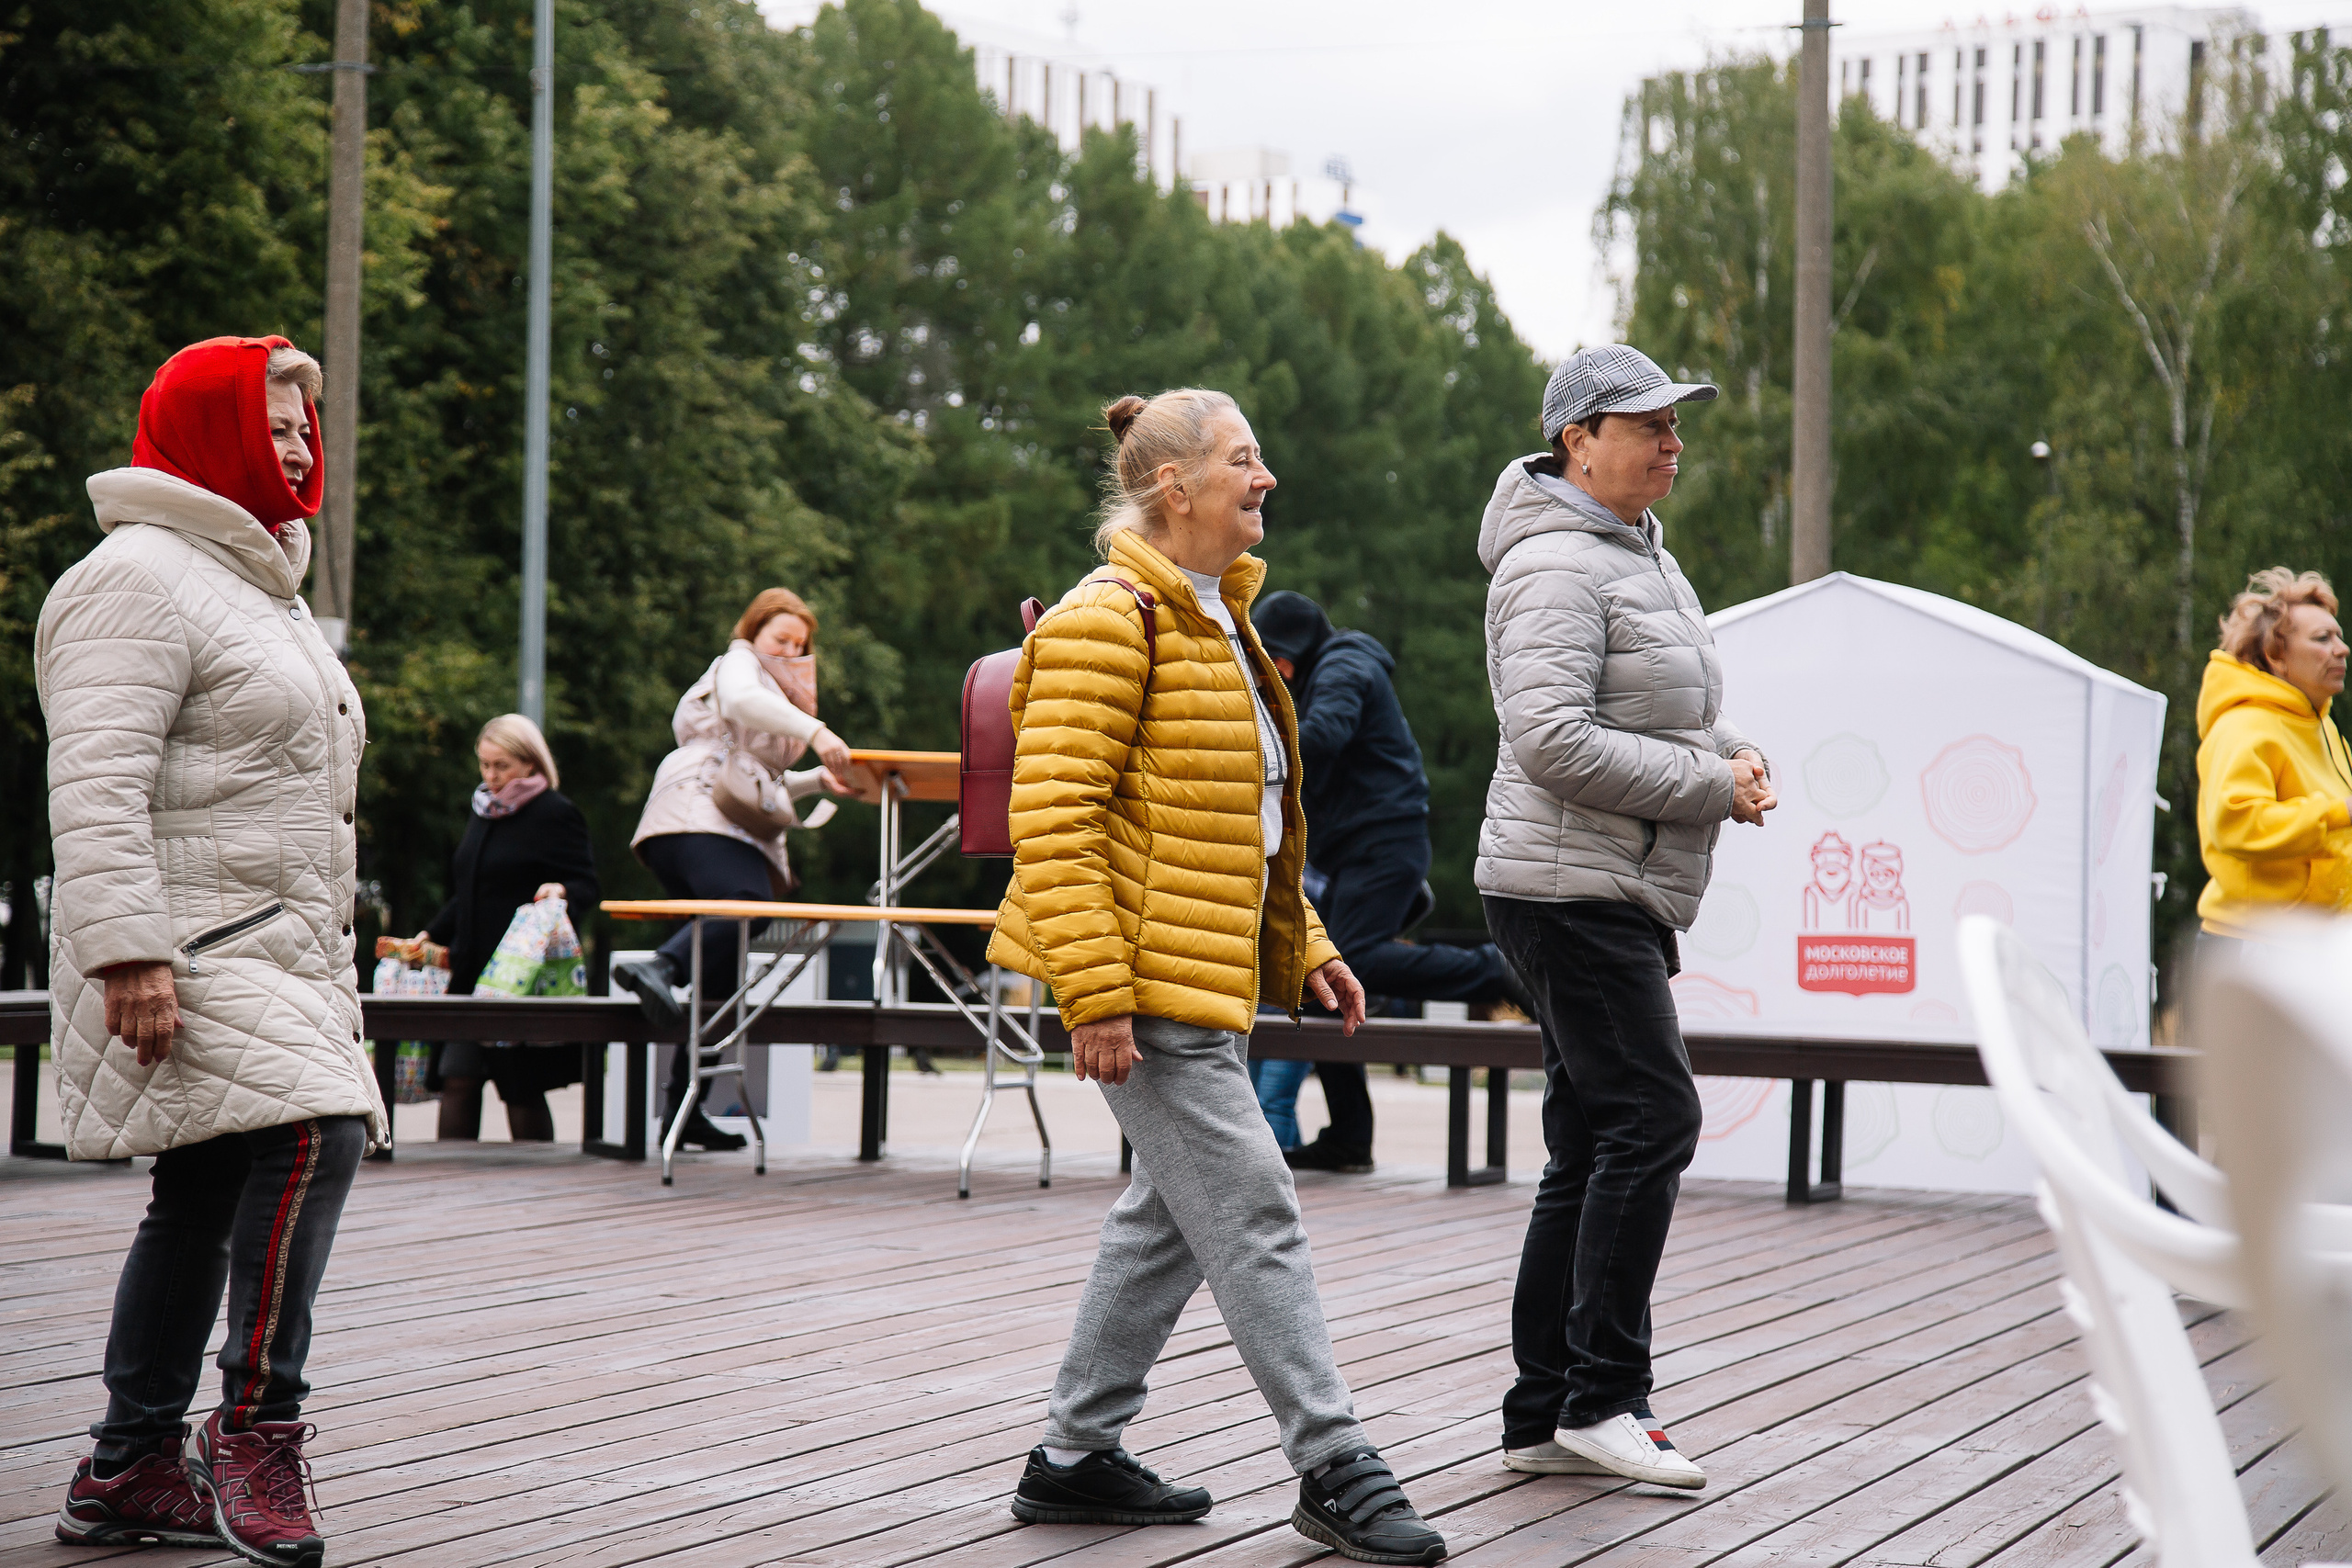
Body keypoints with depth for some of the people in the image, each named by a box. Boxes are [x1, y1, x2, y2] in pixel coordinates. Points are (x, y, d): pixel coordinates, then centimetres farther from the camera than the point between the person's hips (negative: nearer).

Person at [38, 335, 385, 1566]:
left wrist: (328, 948, 28)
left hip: (276, 946, 10)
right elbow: (98, 784, -20)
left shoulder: (260, 583, 23)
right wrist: (128, 952, -28)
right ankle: (256, 1428, -18)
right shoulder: (139, 576, -10)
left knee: (207, 1194, 10)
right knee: (315, 1133, -25)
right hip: (186, 954, -10)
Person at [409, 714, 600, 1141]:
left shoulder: (555, 815, -6)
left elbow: (586, 886, -8)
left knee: (522, 1089, 0)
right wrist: (431, 935, 22)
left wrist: (560, 892, -29)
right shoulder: (483, 812, 18)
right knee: (457, 1079, -2)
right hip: (471, 969, 7)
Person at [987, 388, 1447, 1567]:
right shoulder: (1110, 621, -14)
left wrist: (1304, 945, 19)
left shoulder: (1221, 625, 18)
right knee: (1252, 1215, -8)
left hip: (1209, 977, 10)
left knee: (1170, 1218, 13)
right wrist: (1093, 992, -25)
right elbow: (1053, 816, -20)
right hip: (1146, 981, -10)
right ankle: (1335, 1471, -3)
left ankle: (1075, 1459, 22)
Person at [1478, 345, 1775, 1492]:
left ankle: (1542, 1418, 12)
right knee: (1651, 1119, -13)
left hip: (1622, 893, 10)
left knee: (1593, 1150, 9)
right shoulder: (1556, 565, -14)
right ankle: (1601, 1399, -9)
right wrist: (1709, 785, -17)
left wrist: (1734, 752, 5)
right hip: (1569, 888, -10)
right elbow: (1551, 739, -23)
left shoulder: (1642, 554, 19)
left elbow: (1666, 711, 28)